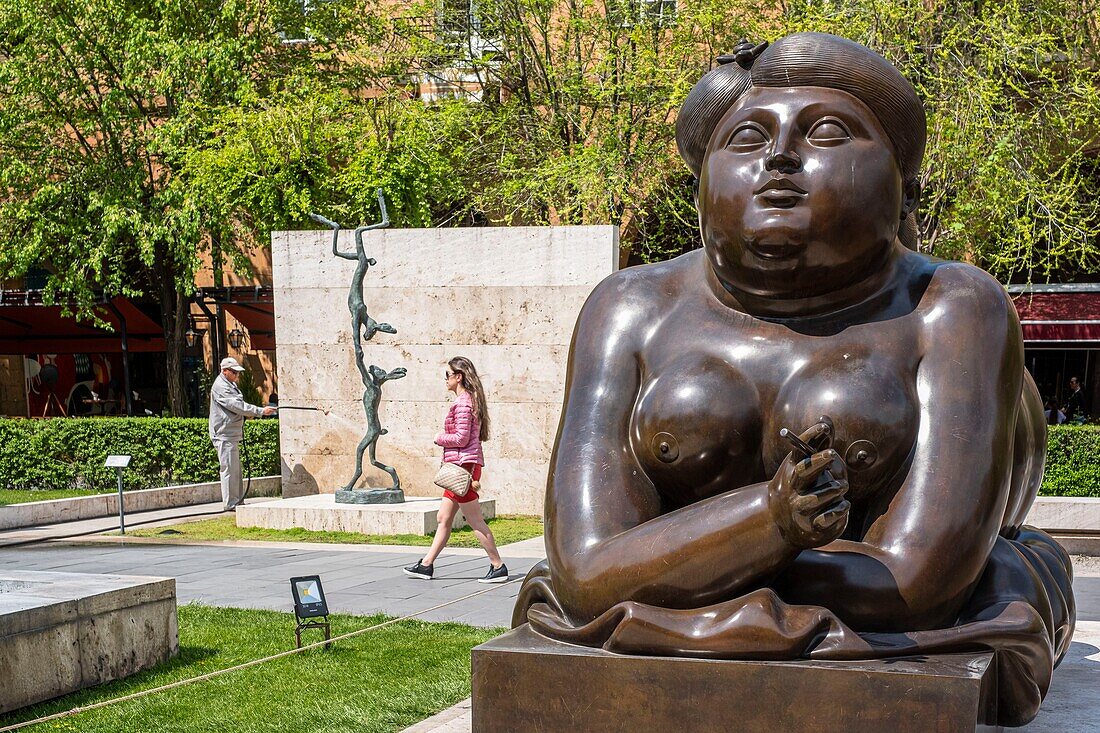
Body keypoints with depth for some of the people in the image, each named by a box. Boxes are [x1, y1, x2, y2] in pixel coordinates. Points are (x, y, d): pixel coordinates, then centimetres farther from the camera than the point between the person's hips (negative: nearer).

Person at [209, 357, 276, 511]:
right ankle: (230, 504, -5)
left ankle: (238, 501, 19)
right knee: (229, 468, -8)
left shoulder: (231, 384, 17)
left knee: (236, 469, 13)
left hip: (233, 434, 11)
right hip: (224, 436, -11)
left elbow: (237, 406, 26)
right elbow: (236, 406, -23)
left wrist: (248, 413, 4)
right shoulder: (220, 387, -16)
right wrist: (261, 412, -25)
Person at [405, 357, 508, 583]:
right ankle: (426, 565, 19)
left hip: (463, 465, -10)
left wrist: (440, 438, -4)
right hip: (461, 467, 10)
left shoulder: (462, 402, -14)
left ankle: (498, 567, -1)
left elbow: (462, 438, -20)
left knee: (475, 521, -5)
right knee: (444, 518, 13)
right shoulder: (469, 399, 16)